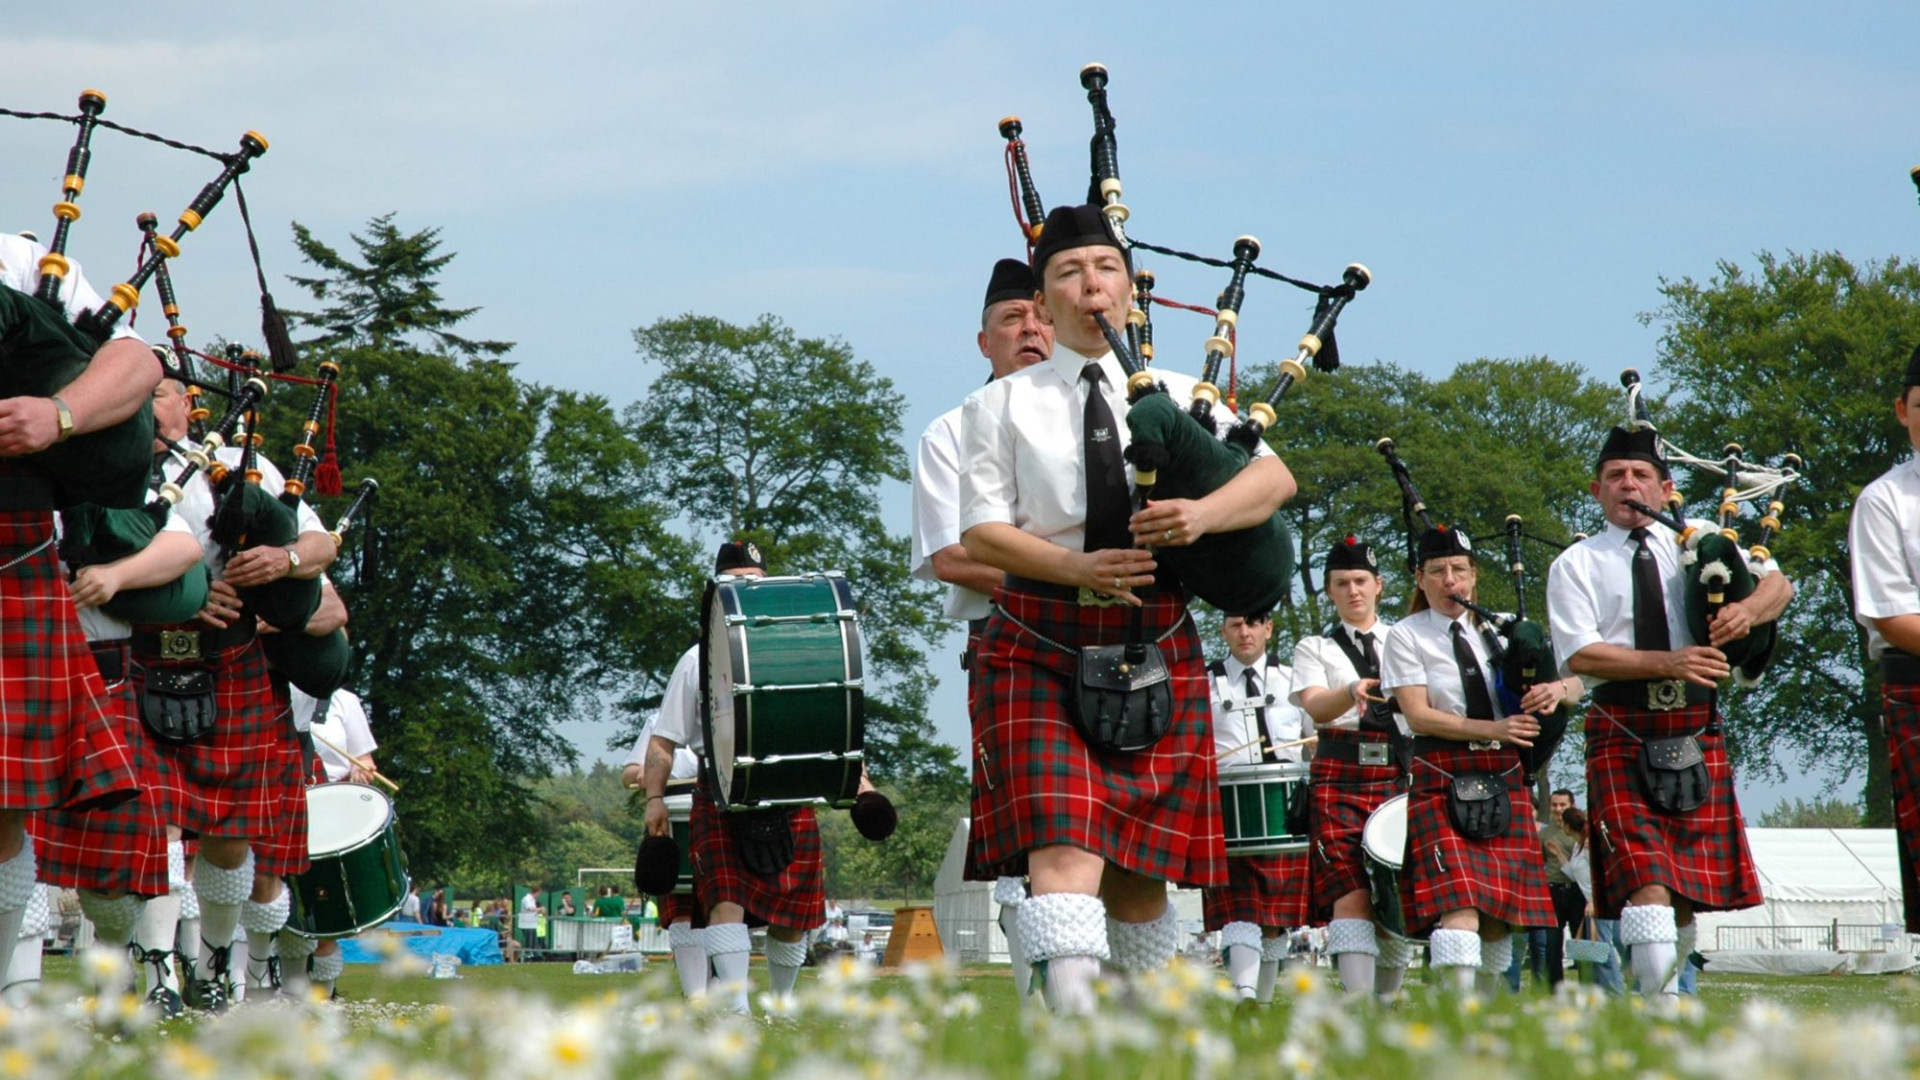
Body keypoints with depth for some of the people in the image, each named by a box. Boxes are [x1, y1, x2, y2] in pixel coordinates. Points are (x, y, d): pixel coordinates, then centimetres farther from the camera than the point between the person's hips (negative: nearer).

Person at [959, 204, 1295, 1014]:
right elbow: (981, 531, -2)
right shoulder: (1003, 405, 7)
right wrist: (1076, 567, -18)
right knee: (1063, 845, -20)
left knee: (1140, 868, 7)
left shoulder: (1179, 397, 12)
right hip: (1039, 651, -3)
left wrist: (1201, 515, -21)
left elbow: (1275, 476, 0)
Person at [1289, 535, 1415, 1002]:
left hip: (1399, 775, 3)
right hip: (1340, 777, -3)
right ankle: (1358, 1002, -25)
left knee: (1400, 893, 2)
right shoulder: (1315, 649, 11)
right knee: (1350, 892, -16)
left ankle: (1388, 999, 15)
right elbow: (1315, 706, -7)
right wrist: (1353, 692, -28)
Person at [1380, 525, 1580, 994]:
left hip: (1504, 784, 4)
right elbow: (1418, 715, -8)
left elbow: (1575, 682, 12)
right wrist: (1494, 729, -18)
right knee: (1458, 903, -19)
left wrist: (1556, 688, -14)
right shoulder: (1406, 636, 2)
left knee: (1500, 911, 3)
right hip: (1443, 785, -4)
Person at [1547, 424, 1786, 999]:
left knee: (1690, 884, 7)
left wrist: (1748, 608, -15)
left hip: (1696, 734, 4)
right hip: (1622, 735, -3)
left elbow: (1777, 583, 9)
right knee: (1647, 883, -16)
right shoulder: (1576, 564, 4)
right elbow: (1579, 654, -8)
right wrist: (1668, 662, -19)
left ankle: (1665, 988, 23)